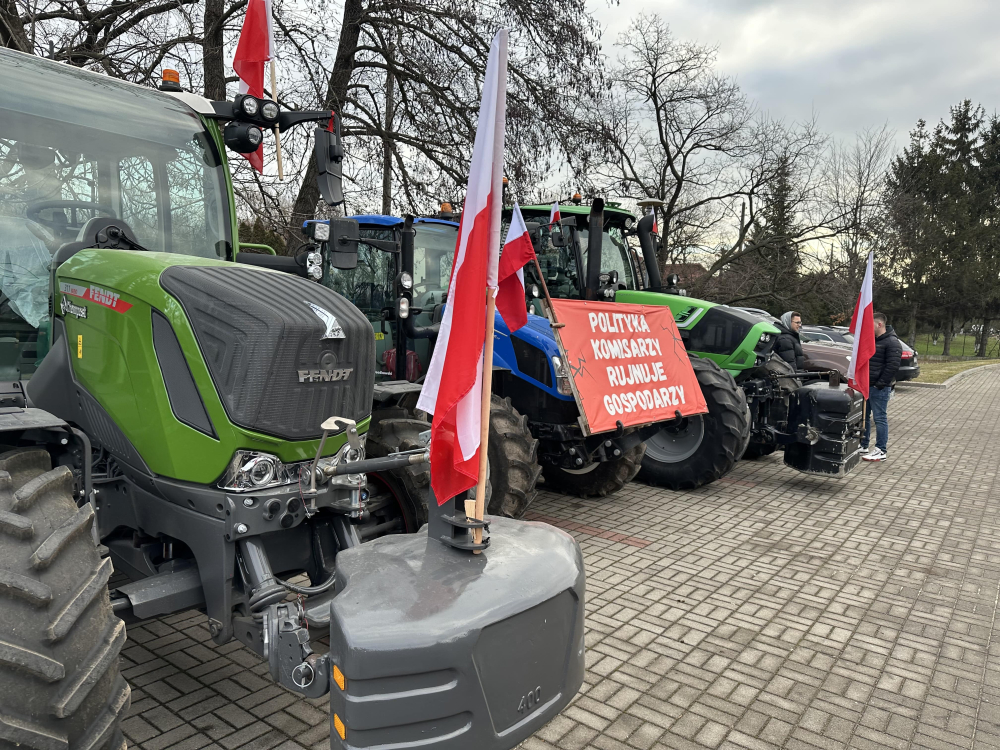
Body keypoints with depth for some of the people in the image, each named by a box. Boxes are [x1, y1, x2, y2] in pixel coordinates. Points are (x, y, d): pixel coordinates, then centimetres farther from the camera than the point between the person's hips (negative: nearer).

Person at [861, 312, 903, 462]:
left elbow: (892, 366, -18)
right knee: (863, 416, 14)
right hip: (865, 385, 9)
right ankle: (863, 446, 25)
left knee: (880, 418, -4)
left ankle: (881, 451, 1)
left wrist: (881, 384, -19)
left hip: (879, 388, -9)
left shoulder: (892, 343, -12)